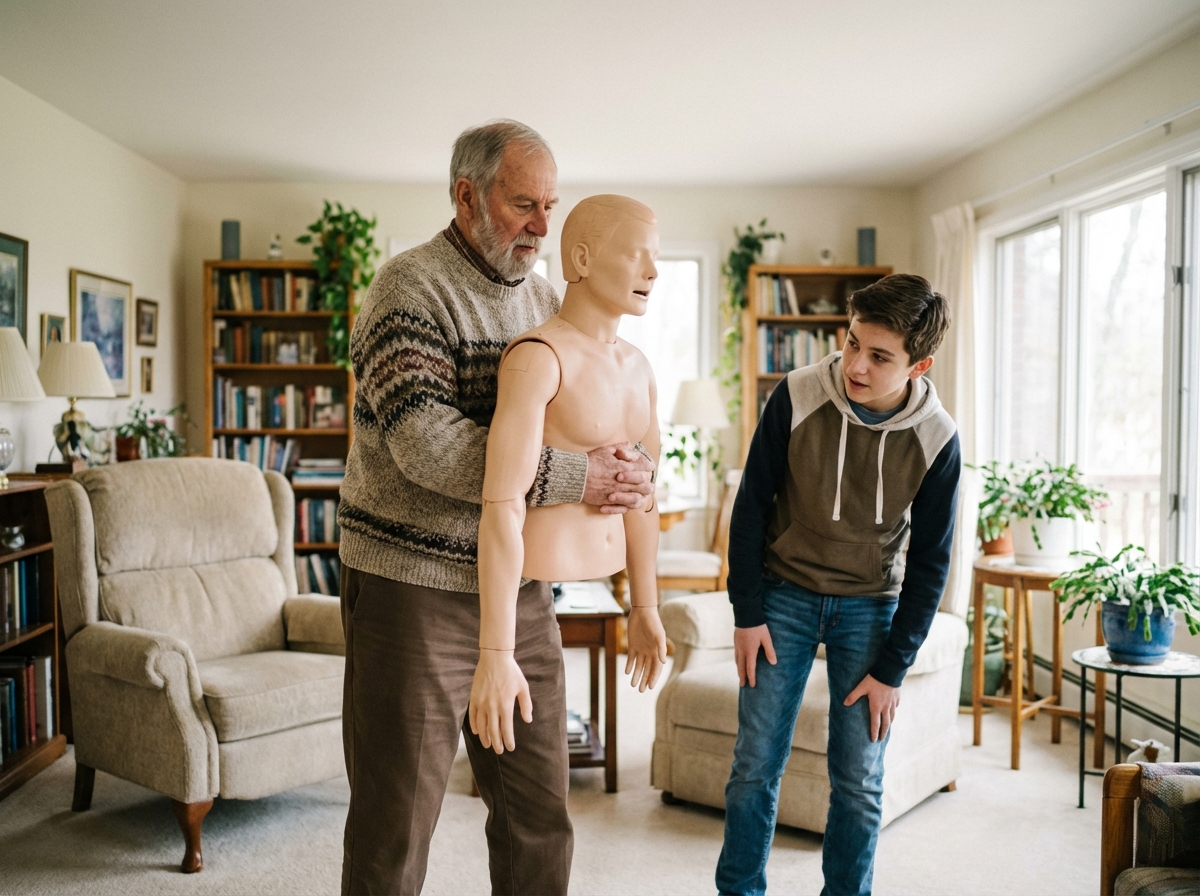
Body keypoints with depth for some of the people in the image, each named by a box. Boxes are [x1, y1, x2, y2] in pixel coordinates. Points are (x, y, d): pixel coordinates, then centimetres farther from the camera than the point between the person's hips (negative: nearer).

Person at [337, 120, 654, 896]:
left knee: (540, 816, 14)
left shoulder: (544, 300, 12)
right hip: (414, 592, -6)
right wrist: (576, 477, -23)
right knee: (395, 825, 5)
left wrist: (631, 473, -7)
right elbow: (428, 445, -24)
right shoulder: (410, 291, -11)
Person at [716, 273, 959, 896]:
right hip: (785, 593, 0)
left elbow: (928, 562, -5)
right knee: (755, 767, 1)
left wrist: (891, 669, -6)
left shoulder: (936, 440, -14)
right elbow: (752, 506, -5)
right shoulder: (796, 399, -17)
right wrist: (747, 613, -6)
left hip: (870, 605, 1)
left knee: (859, 783, 4)